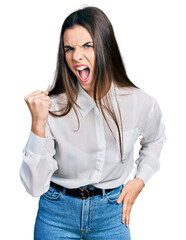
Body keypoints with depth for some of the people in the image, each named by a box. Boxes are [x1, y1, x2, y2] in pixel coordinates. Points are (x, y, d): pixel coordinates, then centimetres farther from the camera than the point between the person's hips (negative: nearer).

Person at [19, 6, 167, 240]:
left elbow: (154, 140, 12)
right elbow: (35, 187, -21)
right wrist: (38, 124, -30)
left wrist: (139, 180, 1)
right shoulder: (53, 106, -18)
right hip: (57, 214, -1)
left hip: (111, 213, 2)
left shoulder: (141, 104, -12)